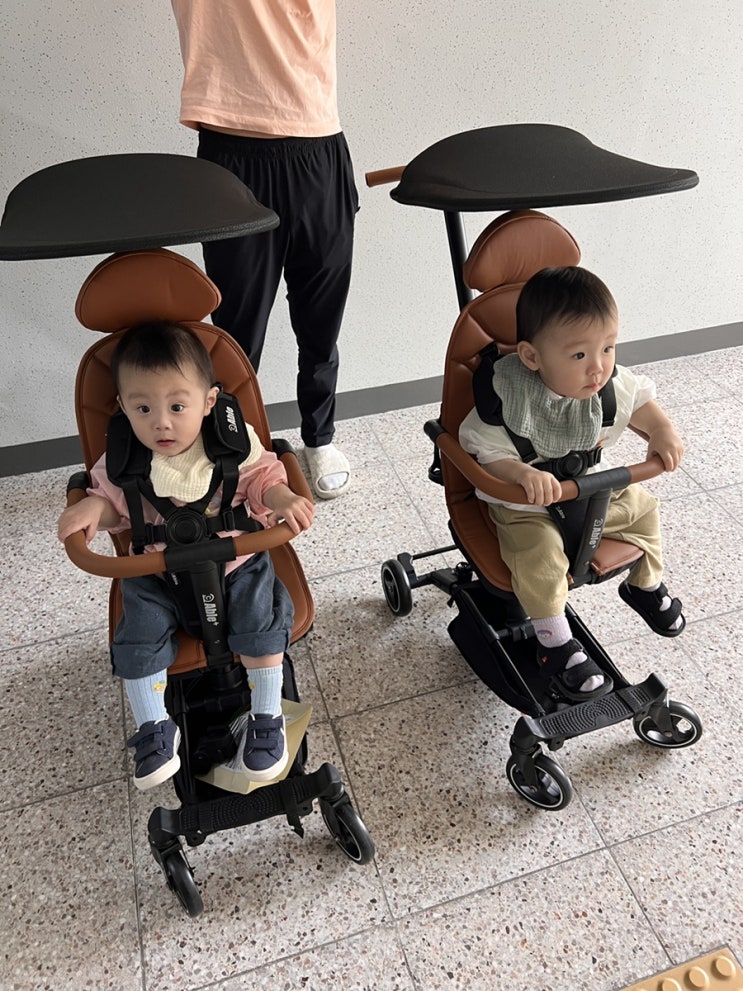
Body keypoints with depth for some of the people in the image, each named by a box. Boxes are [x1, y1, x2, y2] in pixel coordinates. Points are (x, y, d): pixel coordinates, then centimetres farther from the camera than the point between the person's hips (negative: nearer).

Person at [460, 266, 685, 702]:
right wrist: (523, 474, -43)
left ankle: (647, 585, 40)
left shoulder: (614, 384, -13)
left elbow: (642, 401, 7)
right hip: (523, 504, -6)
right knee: (541, 553, -29)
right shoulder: (510, 397, -30)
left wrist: (663, 431, -11)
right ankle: (556, 643, -8)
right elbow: (487, 452, -25)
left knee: (643, 507, 12)